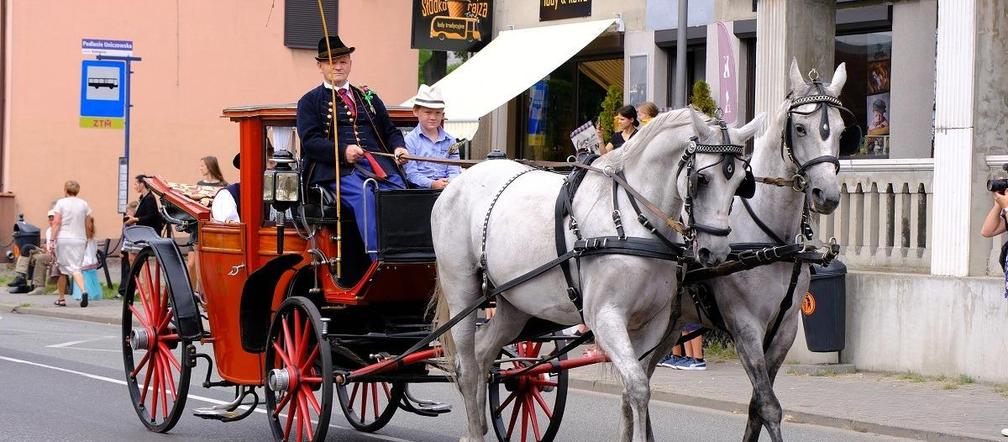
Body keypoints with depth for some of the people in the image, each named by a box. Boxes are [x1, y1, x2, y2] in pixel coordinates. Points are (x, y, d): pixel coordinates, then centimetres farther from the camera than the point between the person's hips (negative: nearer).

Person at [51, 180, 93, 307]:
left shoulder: (61, 203, -1)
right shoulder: (84, 204, 8)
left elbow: (56, 222, -8)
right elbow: (88, 224, 9)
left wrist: (52, 240, -7)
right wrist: (86, 239, 21)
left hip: (63, 238, -2)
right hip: (79, 239, 2)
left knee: (62, 268, 10)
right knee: (76, 267, -2)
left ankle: (61, 298, 17)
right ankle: (83, 291, -29)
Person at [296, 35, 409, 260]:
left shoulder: (368, 98, 29)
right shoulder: (310, 101, 14)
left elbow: (390, 131, 27)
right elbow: (310, 141, 0)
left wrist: (399, 148, 3)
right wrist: (343, 151, -16)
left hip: (379, 164, 4)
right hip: (337, 168, -4)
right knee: (364, 197, -35)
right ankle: (380, 260, -42)